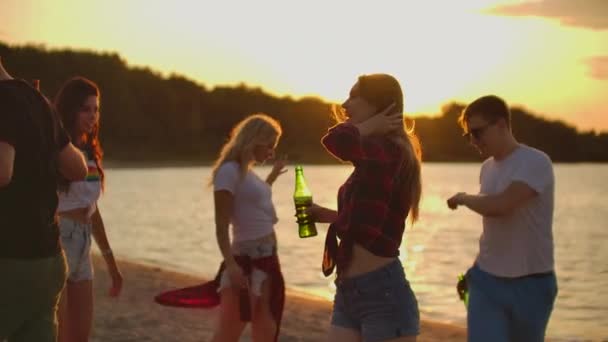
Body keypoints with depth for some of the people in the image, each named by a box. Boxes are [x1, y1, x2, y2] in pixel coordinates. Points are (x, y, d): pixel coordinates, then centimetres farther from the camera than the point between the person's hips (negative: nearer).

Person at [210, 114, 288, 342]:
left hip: (266, 257, 9)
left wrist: (273, 175, 40)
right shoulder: (229, 171, -13)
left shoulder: (246, 171, 14)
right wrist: (230, 264, -28)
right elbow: (221, 226, -19)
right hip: (247, 259, -9)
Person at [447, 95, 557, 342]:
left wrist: (463, 198, -10)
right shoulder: (487, 168, 9)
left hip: (530, 284, -5)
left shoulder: (536, 163, -14)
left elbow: (499, 206, -28)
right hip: (486, 281, 5)